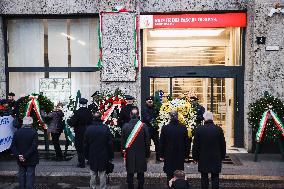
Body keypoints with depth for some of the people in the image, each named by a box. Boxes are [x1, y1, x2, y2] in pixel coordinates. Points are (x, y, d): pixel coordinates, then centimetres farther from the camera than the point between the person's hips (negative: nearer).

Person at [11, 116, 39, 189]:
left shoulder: (17, 132, -2)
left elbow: (13, 146, -3)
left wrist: (18, 155, -6)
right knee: (30, 175, 4)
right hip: (31, 159, -3)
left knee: (21, 175, 16)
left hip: (20, 159, 4)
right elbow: (34, 147, -19)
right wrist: (26, 156, -14)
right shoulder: (34, 132, -13)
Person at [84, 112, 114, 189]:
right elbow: (110, 143, -8)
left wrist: (86, 155, 11)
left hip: (92, 156, 1)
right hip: (103, 156, -1)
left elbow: (85, 144, 0)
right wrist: (110, 155, 1)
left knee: (93, 174, 13)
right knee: (102, 175, 8)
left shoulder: (88, 129, -7)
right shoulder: (106, 128, -12)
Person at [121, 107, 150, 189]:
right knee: (140, 175, 12)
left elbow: (122, 141, -1)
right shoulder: (143, 126, -13)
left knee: (130, 174, 13)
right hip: (141, 154, -1)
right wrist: (147, 153, 6)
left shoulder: (125, 126, -10)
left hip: (129, 154, 1)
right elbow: (147, 141, -6)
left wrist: (123, 151, 11)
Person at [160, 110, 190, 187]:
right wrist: (186, 154, 11)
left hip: (168, 156, -1)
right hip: (180, 156, 1)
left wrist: (162, 155, 8)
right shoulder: (183, 128, -8)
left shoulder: (165, 128, -11)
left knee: (169, 175, 9)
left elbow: (162, 143, -3)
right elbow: (187, 143, 0)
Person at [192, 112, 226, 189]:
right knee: (215, 178, 8)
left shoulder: (199, 129, -8)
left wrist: (195, 157, 7)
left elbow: (195, 145, -4)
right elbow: (223, 145, 3)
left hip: (203, 159, -1)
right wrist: (222, 156, 14)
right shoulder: (219, 129, -5)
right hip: (216, 159, 1)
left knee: (204, 178, 8)